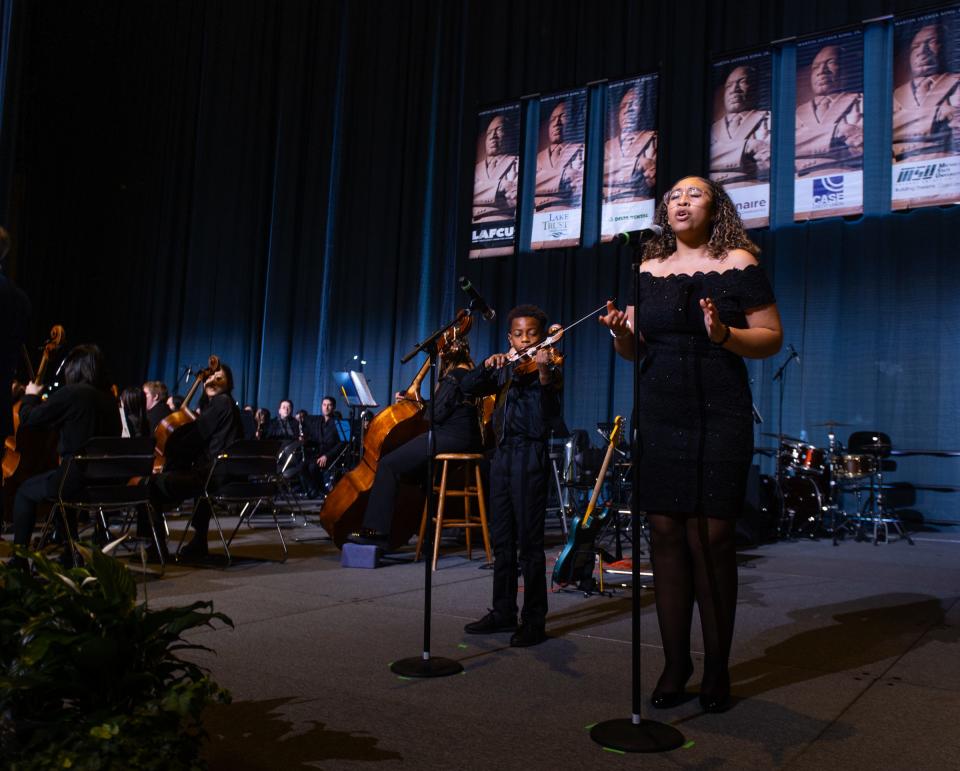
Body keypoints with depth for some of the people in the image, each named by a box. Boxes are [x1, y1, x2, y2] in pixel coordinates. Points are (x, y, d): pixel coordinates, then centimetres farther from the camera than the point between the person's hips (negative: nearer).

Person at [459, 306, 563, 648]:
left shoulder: (547, 369, -3)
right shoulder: (503, 371, 14)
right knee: (502, 539, 12)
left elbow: (552, 392, -23)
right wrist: (488, 365, -9)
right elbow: (468, 387, 7)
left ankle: (534, 620, 5)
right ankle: (503, 613, 23)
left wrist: (544, 372, -42)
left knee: (529, 540, -4)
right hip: (503, 453, 7)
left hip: (530, 454, -6)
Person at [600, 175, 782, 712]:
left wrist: (725, 335, -19)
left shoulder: (739, 263, 2)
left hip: (720, 416, -3)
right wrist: (620, 332, -7)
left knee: (711, 536, -3)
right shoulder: (648, 269, 12)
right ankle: (675, 664, 15)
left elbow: (772, 338, -1)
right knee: (665, 533, 3)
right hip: (659, 415, 3)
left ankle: (717, 668, 12)